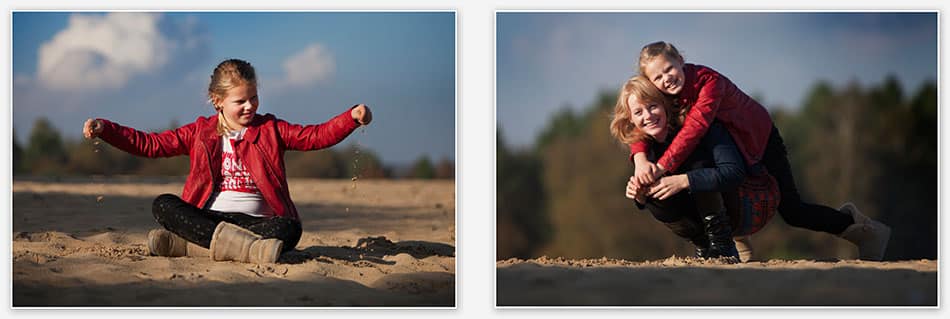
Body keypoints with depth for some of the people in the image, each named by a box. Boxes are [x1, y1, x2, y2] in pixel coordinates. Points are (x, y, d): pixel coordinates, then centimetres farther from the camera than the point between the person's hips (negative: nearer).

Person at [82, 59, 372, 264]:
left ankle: (189, 244, -38)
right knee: (163, 205, -25)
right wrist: (104, 129, 2)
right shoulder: (200, 133, 13)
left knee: (290, 229, -33)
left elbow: (316, 136, 2)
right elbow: (151, 144, 12)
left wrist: (352, 117, -15)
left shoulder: (271, 130, 11)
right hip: (208, 216, 1)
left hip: (256, 220, -1)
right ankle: (240, 246, -44)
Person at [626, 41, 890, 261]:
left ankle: (861, 228, 14)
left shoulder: (709, 81, -37)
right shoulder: (660, 95, -17)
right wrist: (640, 160, -48)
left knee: (791, 210, -4)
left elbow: (695, 128, -47)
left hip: (760, 140, -6)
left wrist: (661, 167, -54)